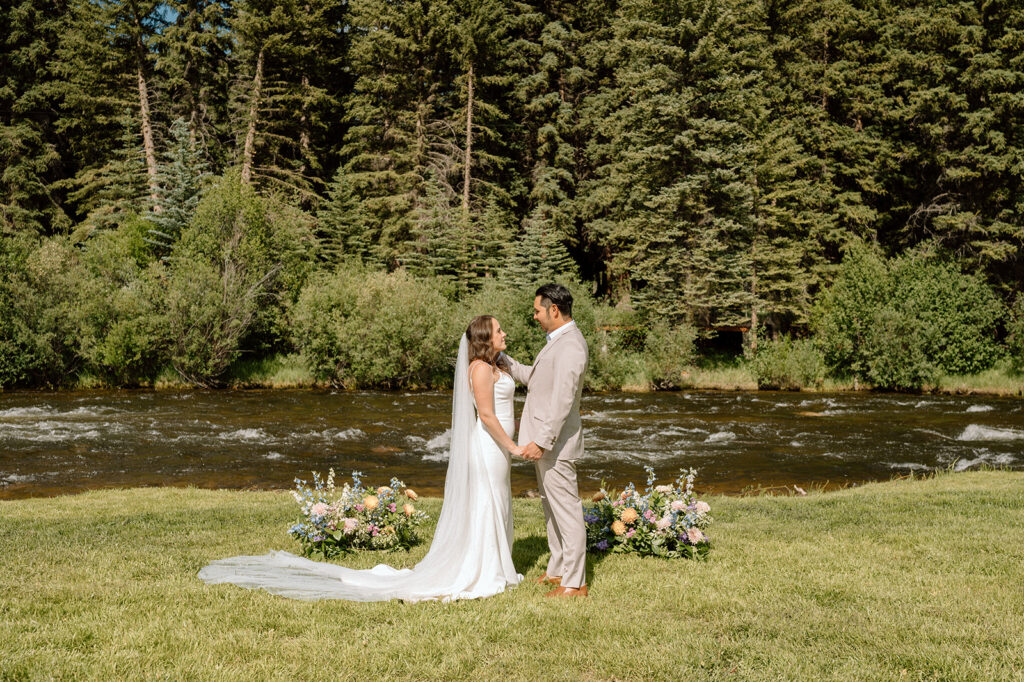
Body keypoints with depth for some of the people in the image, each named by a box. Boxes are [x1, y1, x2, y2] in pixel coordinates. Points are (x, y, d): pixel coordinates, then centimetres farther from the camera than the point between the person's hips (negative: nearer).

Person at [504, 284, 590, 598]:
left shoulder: (570, 346, -20)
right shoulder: (558, 341, 13)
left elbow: (562, 401, -25)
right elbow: (535, 377, 26)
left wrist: (541, 442, -25)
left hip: (555, 442, -11)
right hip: (545, 440, 11)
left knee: (566, 510, -3)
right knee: (551, 507, 18)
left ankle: (574, 583, 4)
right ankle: (557, 570, 31)